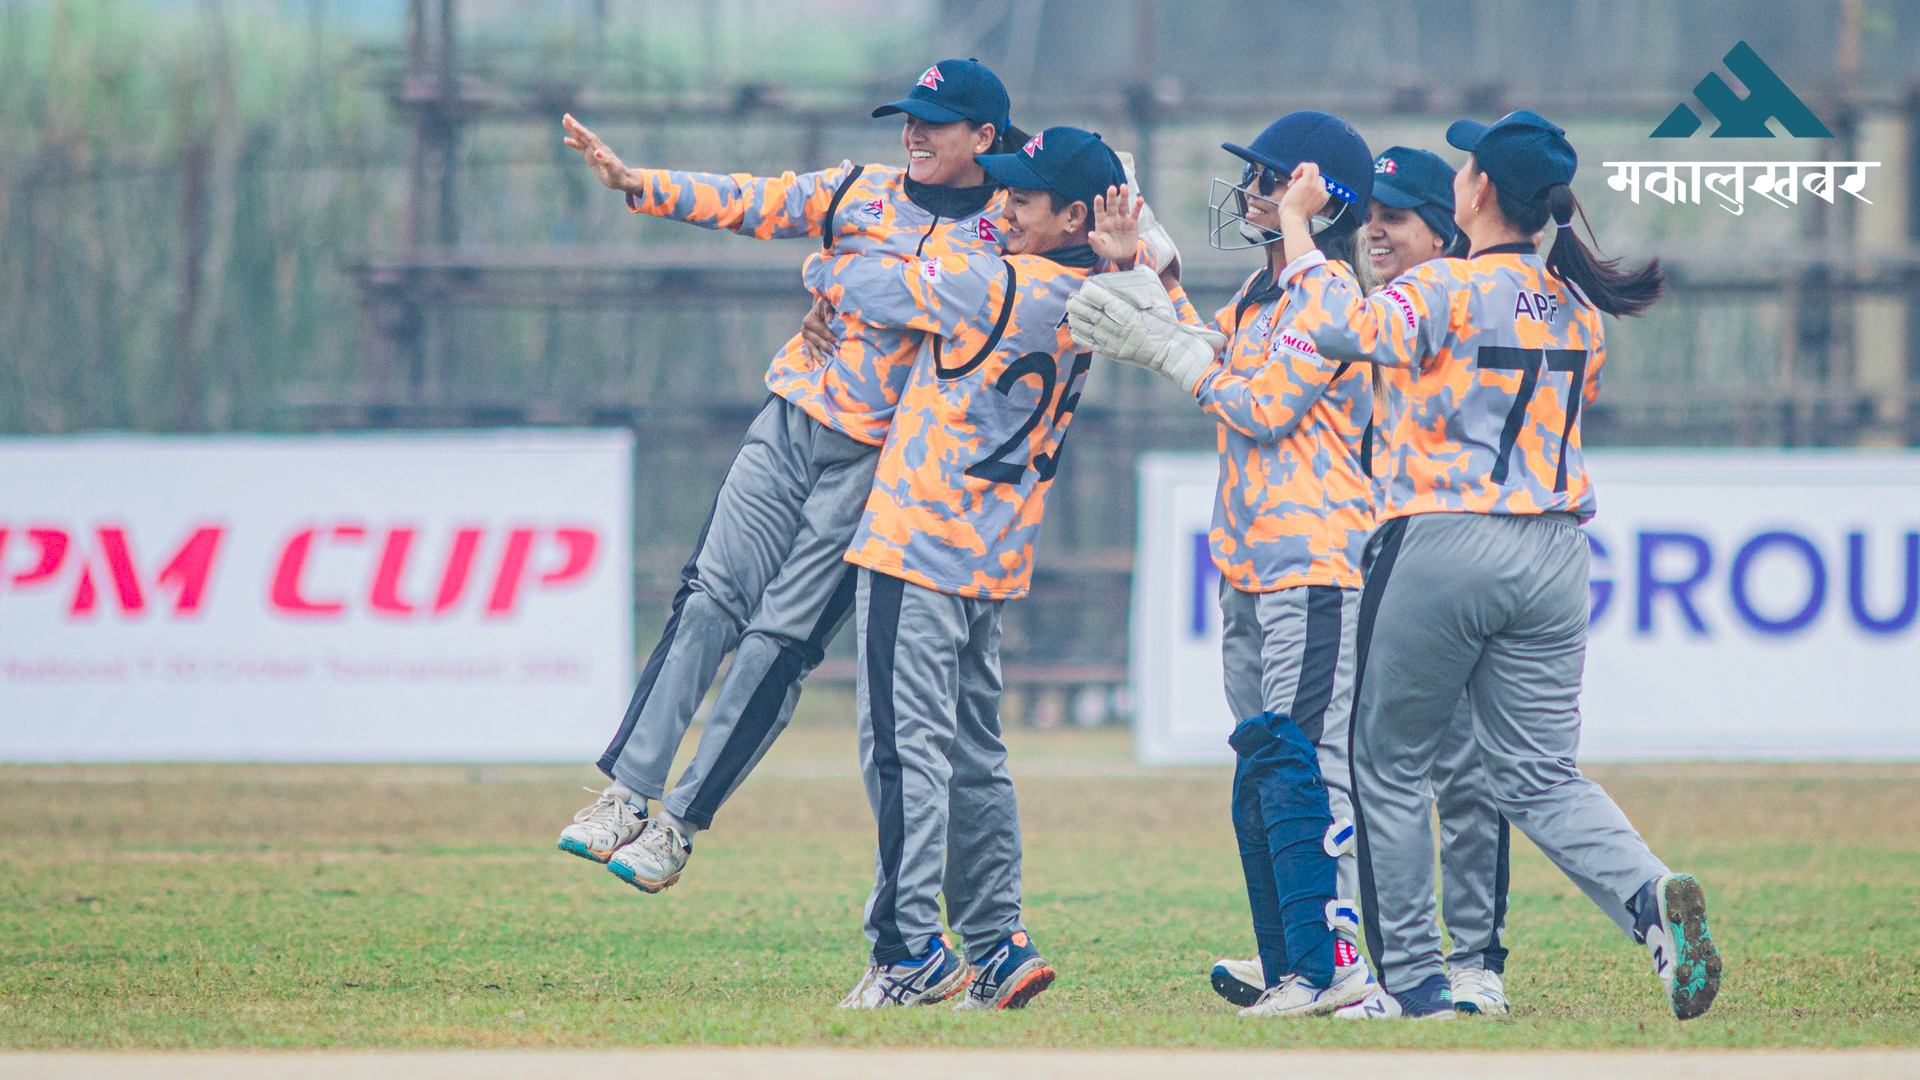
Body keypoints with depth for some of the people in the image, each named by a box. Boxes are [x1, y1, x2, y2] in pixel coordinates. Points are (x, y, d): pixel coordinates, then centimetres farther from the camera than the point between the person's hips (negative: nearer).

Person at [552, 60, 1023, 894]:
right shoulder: (862, 192, 10)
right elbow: (749, 202, 5)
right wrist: (634, 183, -5)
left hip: (881, 460, -4)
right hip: (791, 423, 4)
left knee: (782, 641, -7)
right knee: (710, 602, -6)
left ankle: (682, 822, -3)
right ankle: (627, 791, -6)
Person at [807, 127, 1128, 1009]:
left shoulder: (999, 285, -17)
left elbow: (874, 284, -5)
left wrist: (824, 273, 14)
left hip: (921, 542, -9)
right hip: (994, 558, 9)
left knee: (904, 746, -7)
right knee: (973, 753, 14)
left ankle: (913, 950, -10)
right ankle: (996, 945, 14)